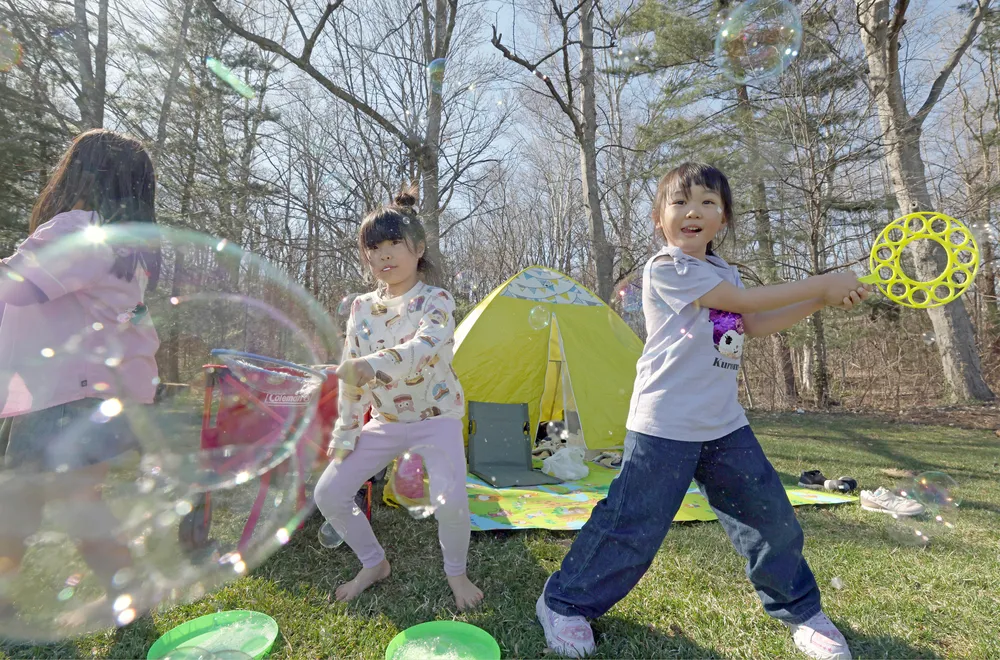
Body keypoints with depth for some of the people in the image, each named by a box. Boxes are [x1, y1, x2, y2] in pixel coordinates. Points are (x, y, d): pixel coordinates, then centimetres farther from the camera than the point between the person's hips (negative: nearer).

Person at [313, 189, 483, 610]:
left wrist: (375, 364, -55)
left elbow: (425, 346, -38)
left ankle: (456, 572, 11)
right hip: (385, 420, 5)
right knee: (329, 493, 0)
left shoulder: (435, 301, -16)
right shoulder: (362, 308, 0)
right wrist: (346, 432, 3)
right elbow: (350, 378, 4)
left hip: (436, 417, -5)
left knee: (451, 501, -24)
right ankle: (373, 564, 26)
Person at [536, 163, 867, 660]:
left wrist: (821, 301, 9)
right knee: (631, 525, -2)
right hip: (665, 426, -8)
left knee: (770, 518, 14)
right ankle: (564, 602, 20)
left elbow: (753, 326, 16)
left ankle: (799, 612, 39)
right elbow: (747, 301, -15)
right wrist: (822, 284, -6)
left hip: (723, 425, 8)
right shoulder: (666, 268, -13)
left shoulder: (721, 272, 14)